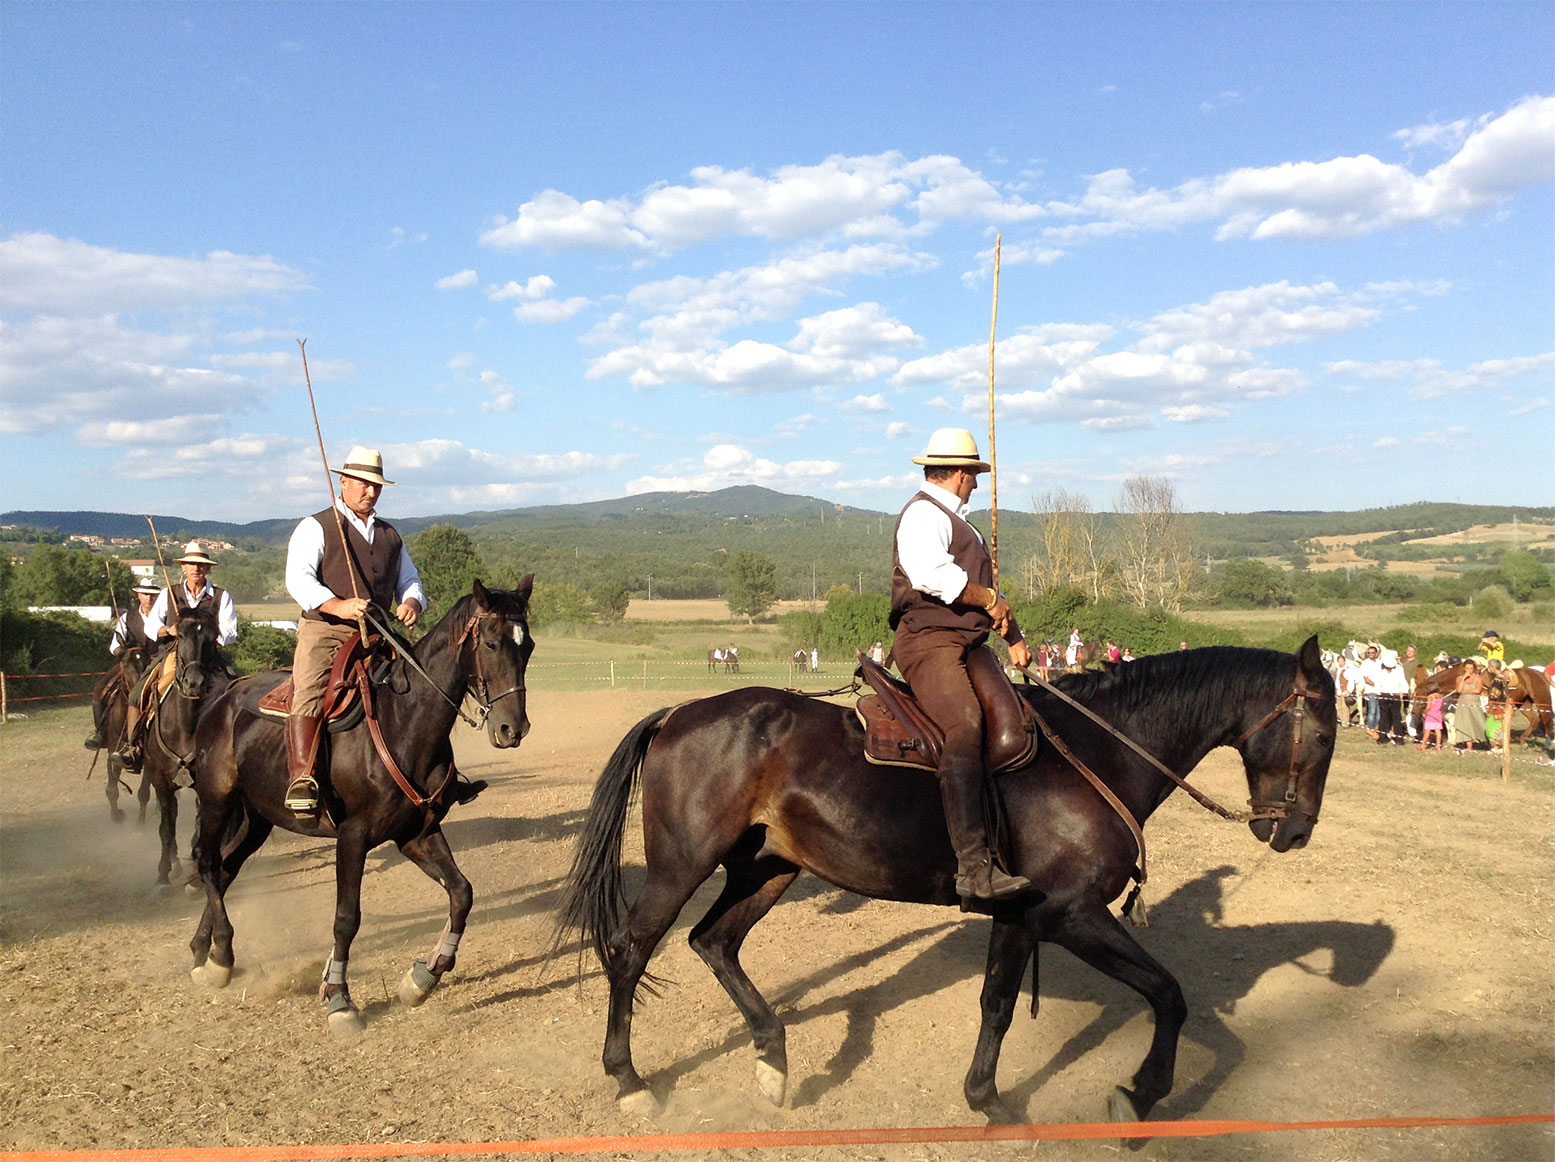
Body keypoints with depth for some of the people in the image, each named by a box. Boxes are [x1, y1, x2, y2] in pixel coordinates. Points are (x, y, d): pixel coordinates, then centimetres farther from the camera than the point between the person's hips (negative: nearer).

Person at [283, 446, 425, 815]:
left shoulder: (390, 536, 24)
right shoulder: (315, 527, 5)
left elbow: (409, 580, 25)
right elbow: (298, 579, -8)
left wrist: (411, 602, -2)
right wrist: (338, 606, -26)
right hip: (324, 631, -5)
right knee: (309, 694, -25)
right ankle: (302, 778, -31)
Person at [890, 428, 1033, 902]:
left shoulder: (957, 522, 31)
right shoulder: (923, 513, -3)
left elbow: (985, 584, 36)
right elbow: (932, 574, -22)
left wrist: (1013, 636, 22)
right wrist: (990, 600, -10)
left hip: (967, 645, 11)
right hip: (928, 641, -11)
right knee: (964, 726, -29)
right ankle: (973, 866, -36)